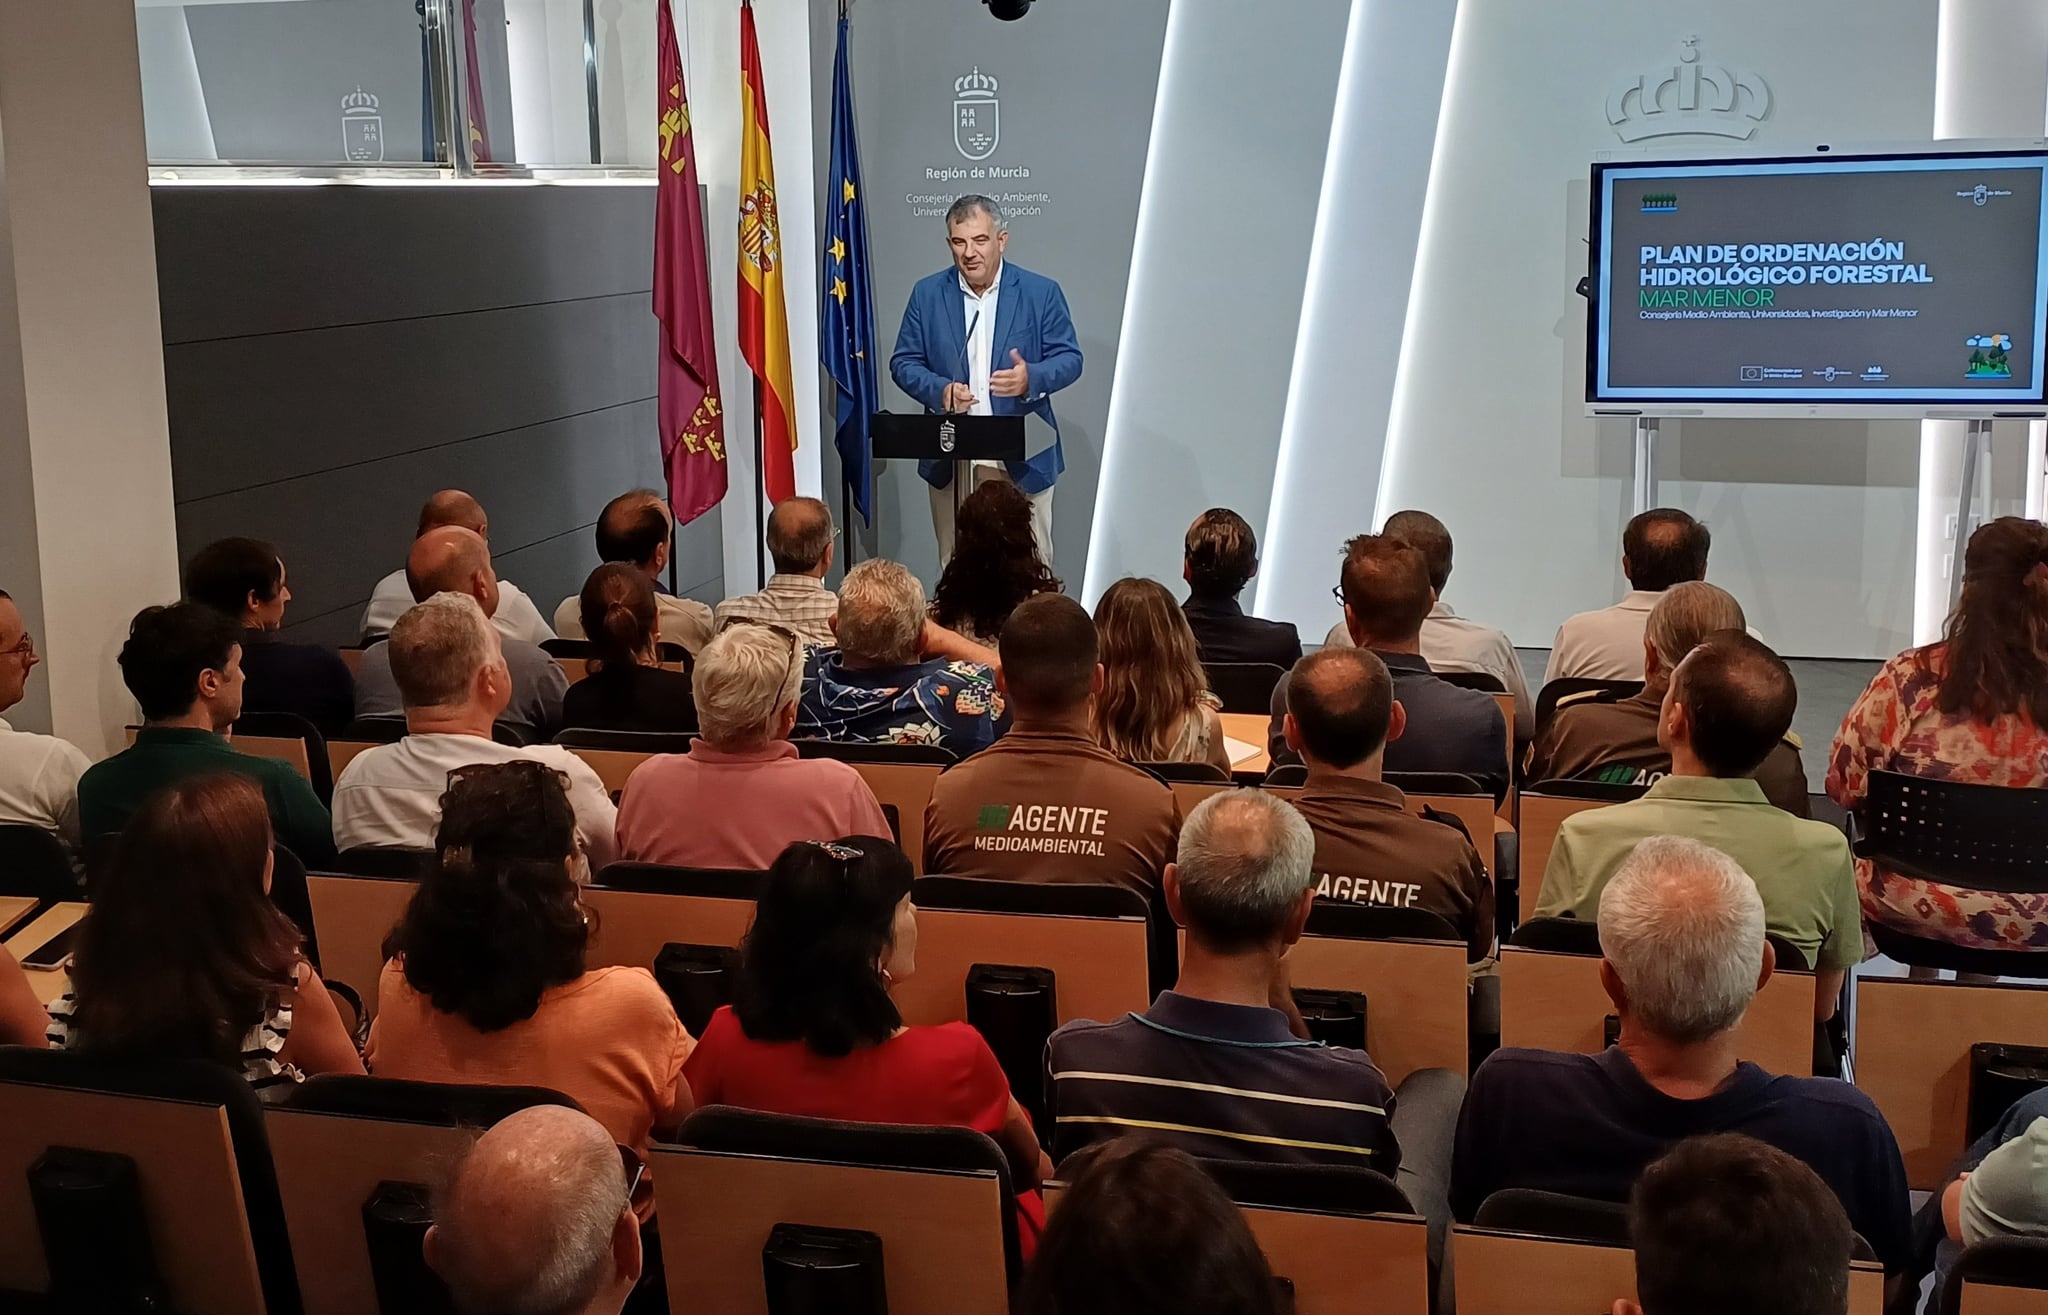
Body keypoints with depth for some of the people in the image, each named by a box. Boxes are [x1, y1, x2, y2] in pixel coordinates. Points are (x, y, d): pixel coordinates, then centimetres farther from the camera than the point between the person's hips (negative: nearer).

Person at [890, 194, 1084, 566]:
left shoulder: (1041, 292, 1)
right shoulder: (927, 294, 6)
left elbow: (1070, 358, 1)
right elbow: (903, 362, 7)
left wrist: (1032, 378, -21)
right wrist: (940, 390, -14)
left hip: (1022, 460, -1)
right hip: (950, 462, 2)